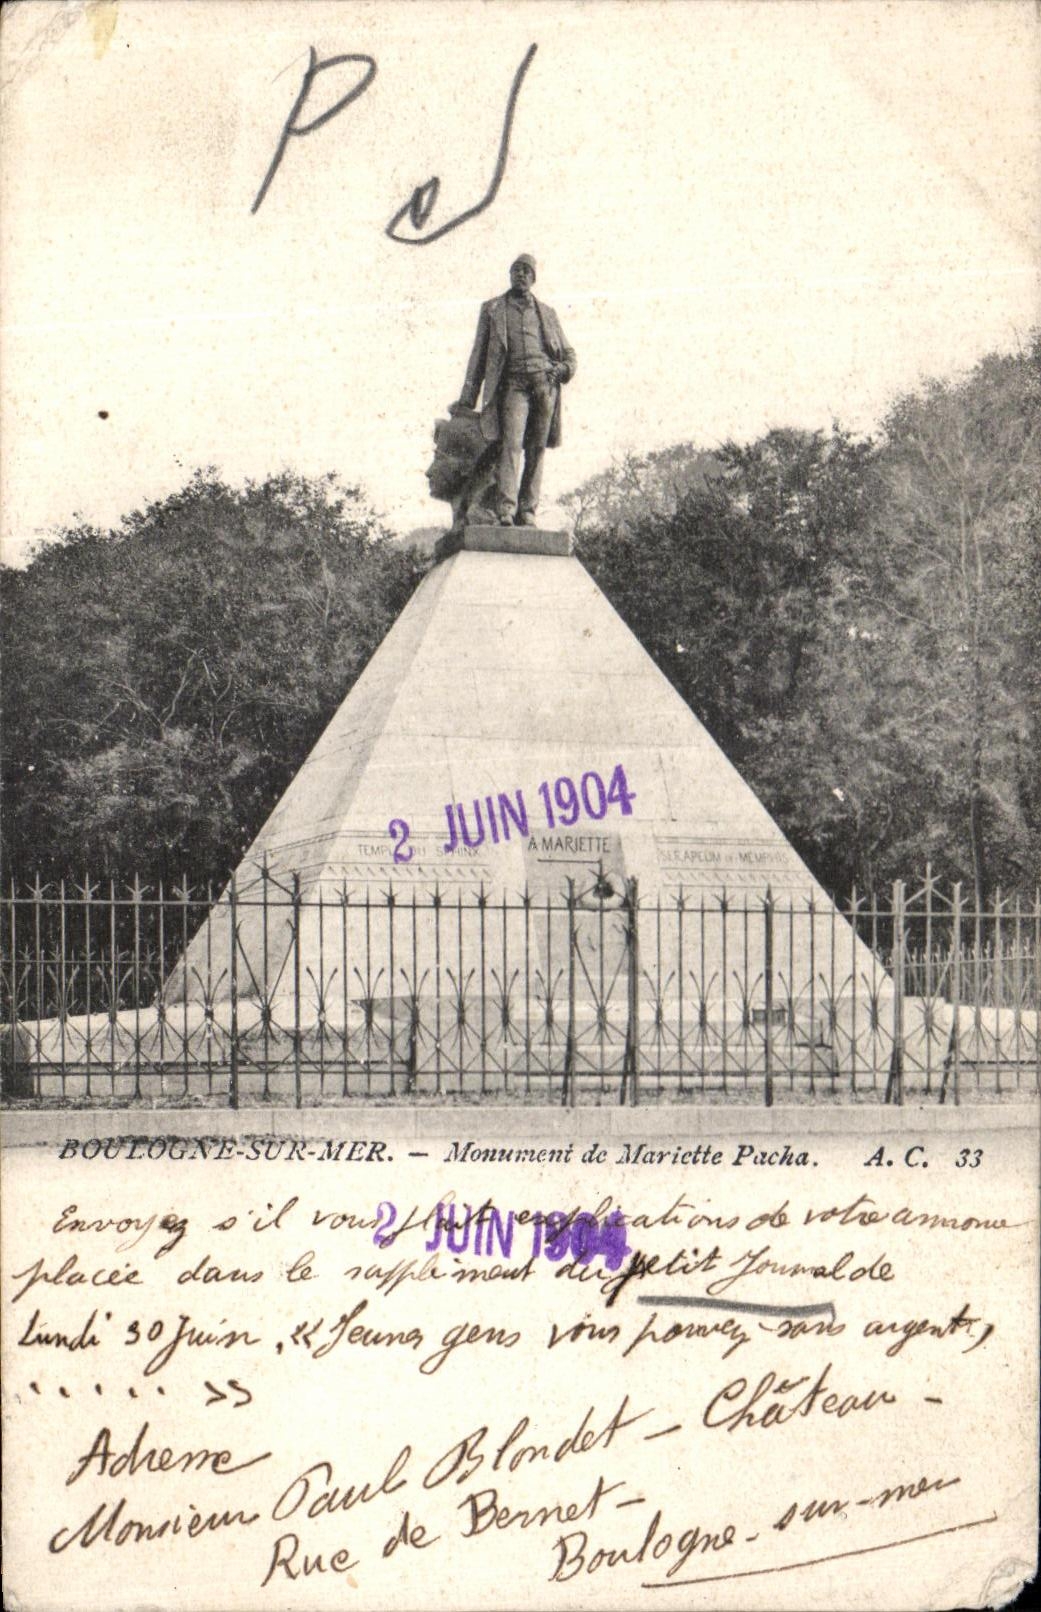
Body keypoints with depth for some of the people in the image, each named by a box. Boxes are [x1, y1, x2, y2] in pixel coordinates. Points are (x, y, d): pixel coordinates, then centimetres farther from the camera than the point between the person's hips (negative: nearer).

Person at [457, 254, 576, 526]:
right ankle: (505, 509, -27)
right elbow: (479, 354, 15)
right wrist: (467, 397, 8)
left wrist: (563, 368, 0)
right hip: (513, 384, -2)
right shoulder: (492, 309, 18)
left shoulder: (546, 313, 23)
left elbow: (568, 353, 25)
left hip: (545, 384, 2)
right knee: (511, 443, -18)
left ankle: (527, 511, -4)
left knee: (536, 450, -4)